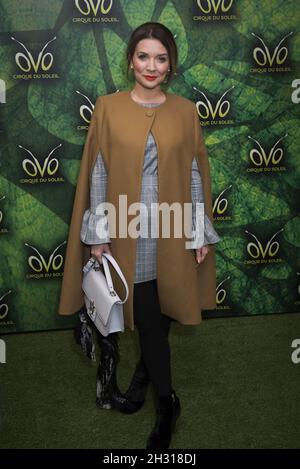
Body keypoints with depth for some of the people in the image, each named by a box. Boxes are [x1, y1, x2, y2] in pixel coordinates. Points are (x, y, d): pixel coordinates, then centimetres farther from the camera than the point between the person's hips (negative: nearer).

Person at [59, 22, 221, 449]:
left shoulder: (185, 111, 3)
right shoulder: (108, 108, -2)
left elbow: (196, 174, 5)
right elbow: (97, 174, -2)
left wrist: (201, 232, 2)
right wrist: (98, 233, -5)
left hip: (172, 227, 2)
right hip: (127, 227, -1)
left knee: (159, 309, 13)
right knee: (147, 313, 2)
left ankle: (143, 375, 39)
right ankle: (167, 402, 18)